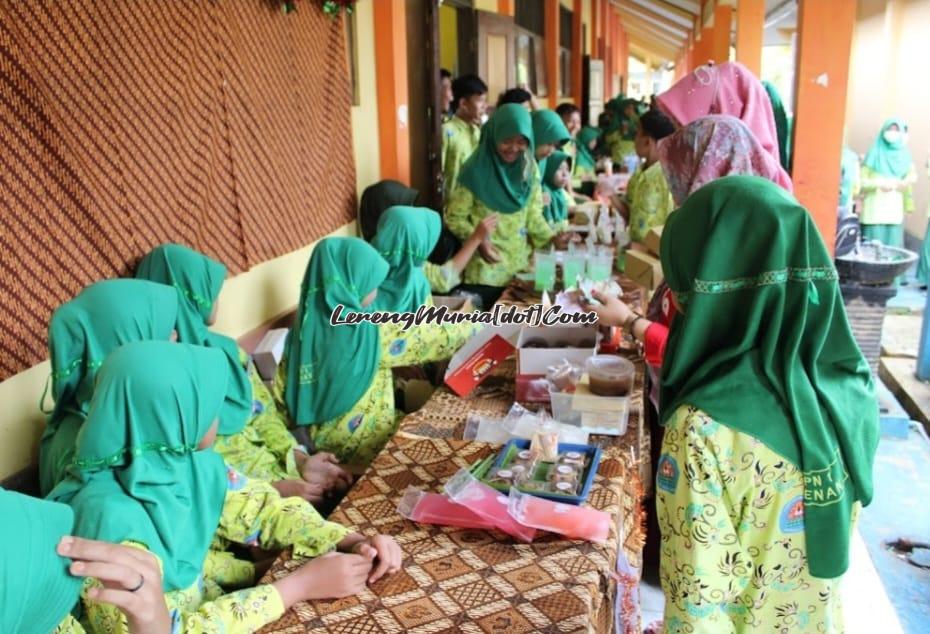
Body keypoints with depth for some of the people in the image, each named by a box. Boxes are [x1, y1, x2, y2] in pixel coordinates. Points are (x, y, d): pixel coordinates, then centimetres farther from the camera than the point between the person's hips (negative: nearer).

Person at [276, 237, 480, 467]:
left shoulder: (304, 327, -7)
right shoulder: (369, 332, -23)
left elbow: (281, 392, -1)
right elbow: (437, 337, -15)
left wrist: (306, 428, 13)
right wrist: (474, 324, 2)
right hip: (362, 448, -6)